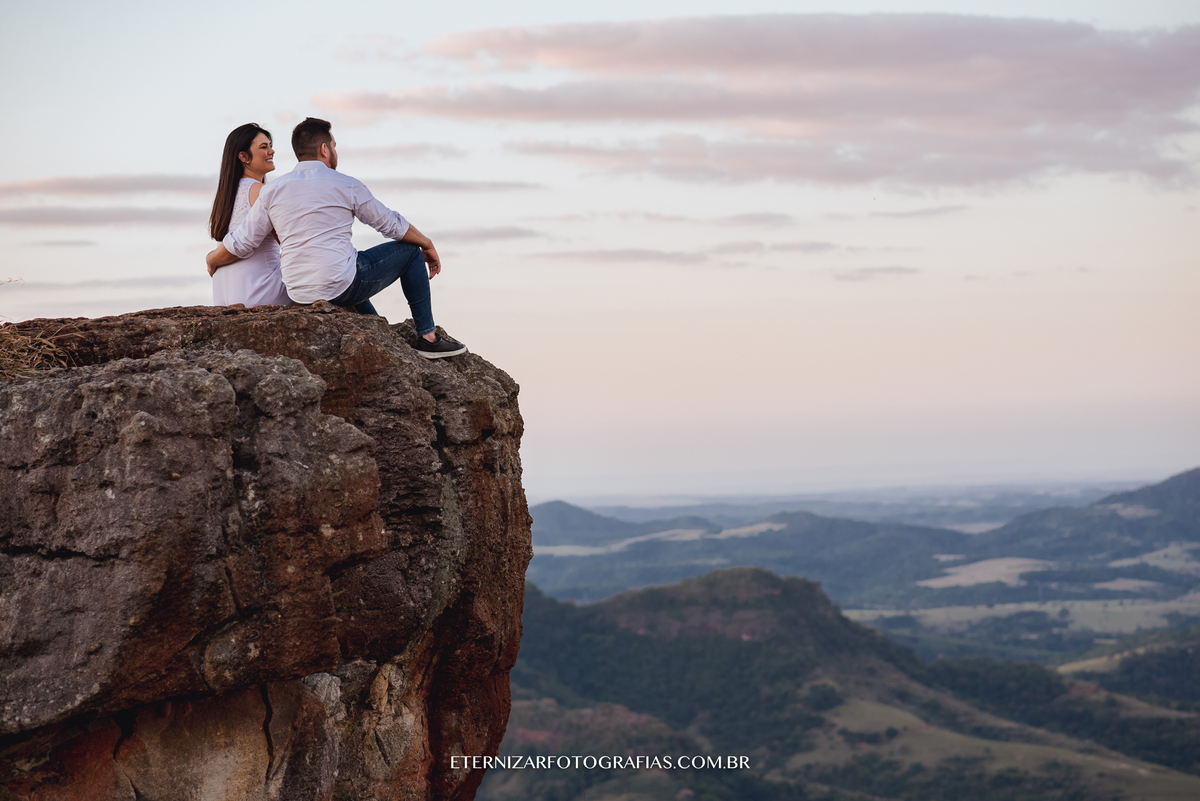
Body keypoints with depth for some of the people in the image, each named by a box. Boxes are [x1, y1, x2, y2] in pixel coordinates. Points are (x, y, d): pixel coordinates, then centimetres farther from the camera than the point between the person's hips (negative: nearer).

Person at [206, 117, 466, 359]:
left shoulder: (273, 191, 5)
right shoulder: (345, 185, -5)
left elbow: (239, 244, 5)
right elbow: (392, 224, 6)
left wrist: (212, 260, 26)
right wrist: (428, 245, 22)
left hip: (299, 295, 6)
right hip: (342, 288, -6)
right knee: (409, 251, 14)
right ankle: (427, 337, 15)